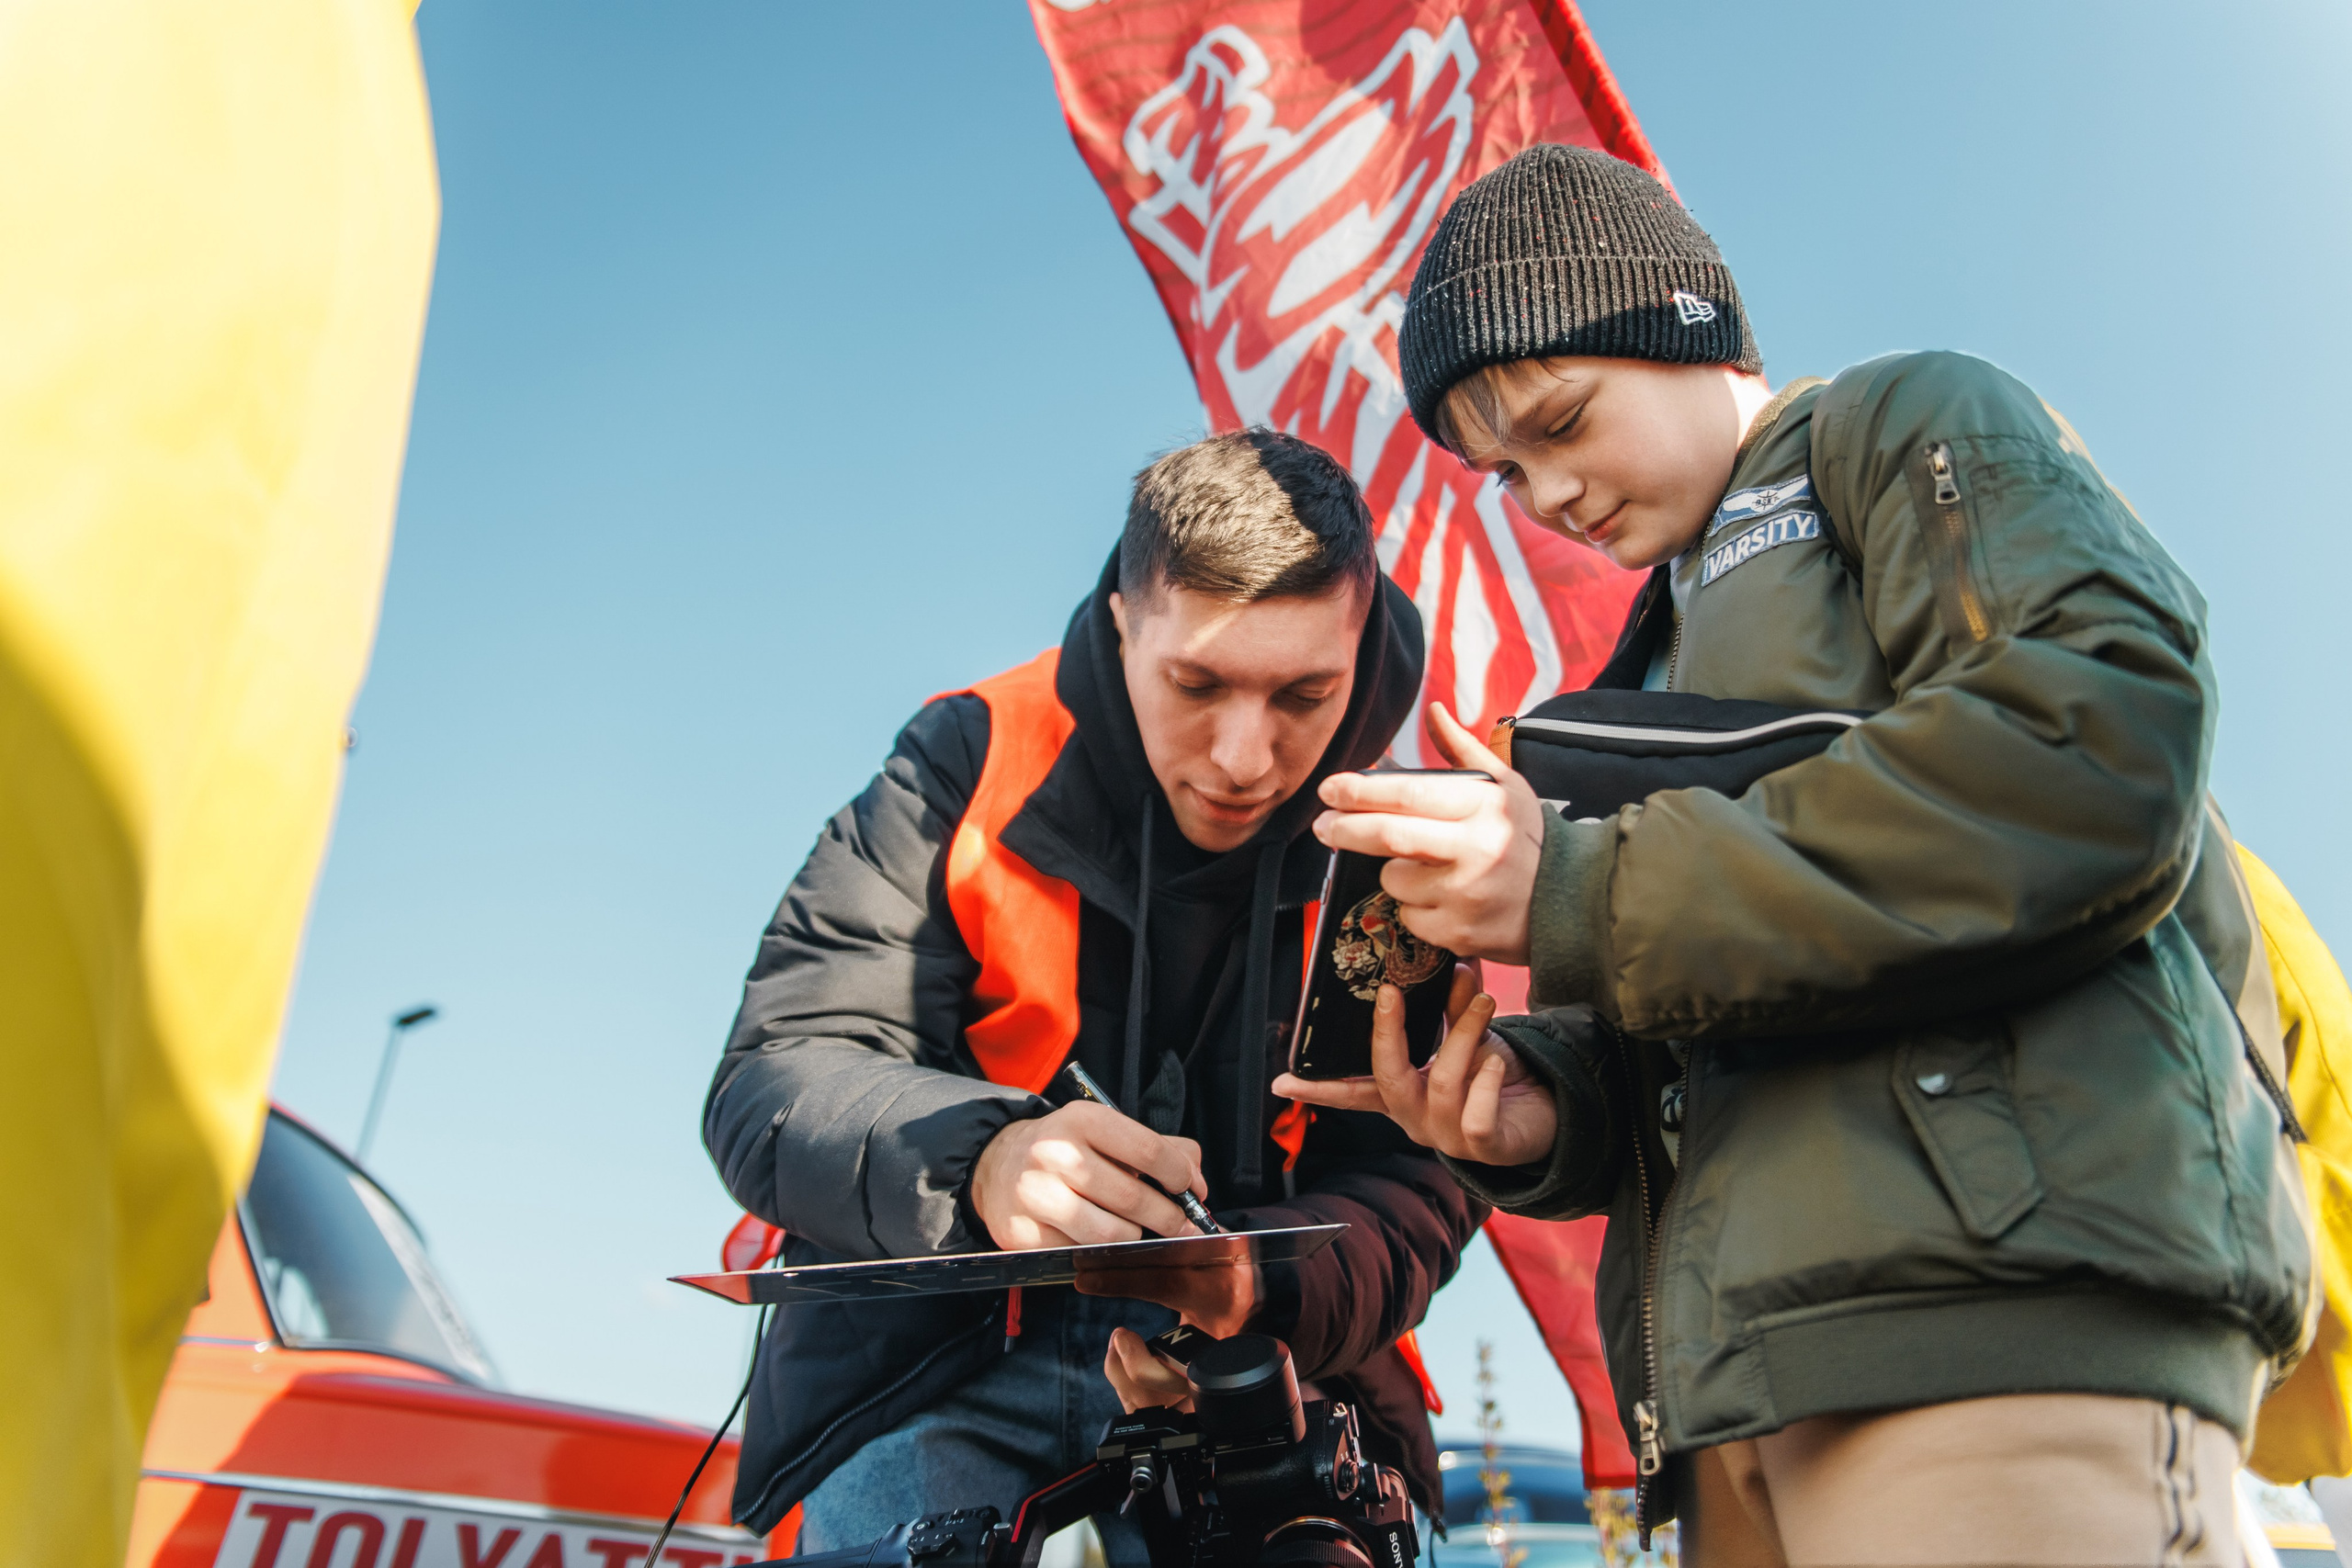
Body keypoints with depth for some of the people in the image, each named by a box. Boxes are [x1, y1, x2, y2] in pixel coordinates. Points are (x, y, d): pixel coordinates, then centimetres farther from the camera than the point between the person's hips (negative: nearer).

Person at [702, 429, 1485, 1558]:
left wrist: (1254, 1298, -28)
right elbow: (771, 1087, -13)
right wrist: (974, 1160, -35)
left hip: (1253, 1375, 1)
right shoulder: (968, 768, -8)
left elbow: (1410, 1183, -5)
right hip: (942, 1355, 0)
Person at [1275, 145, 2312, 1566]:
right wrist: (1537, 1108, -1)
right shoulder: (1665, 657, 26)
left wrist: (1579, 896, -15)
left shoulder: (1917, 425, 7)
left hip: (2006, 1297, -7)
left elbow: (2100, 757, -15)